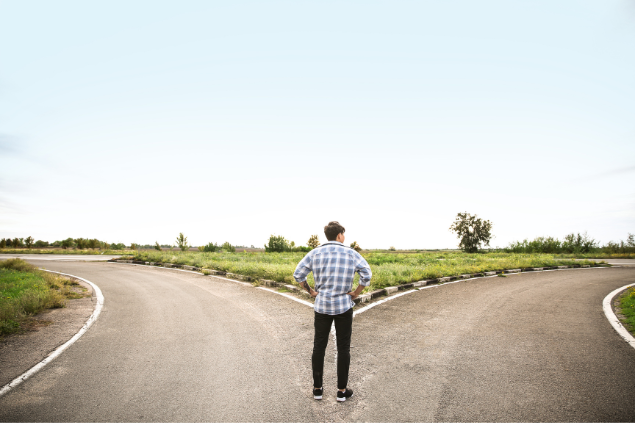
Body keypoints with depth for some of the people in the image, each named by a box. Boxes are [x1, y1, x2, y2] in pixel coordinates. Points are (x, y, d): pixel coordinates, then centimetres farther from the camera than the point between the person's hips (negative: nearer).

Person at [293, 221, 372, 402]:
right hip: (344, 306, -1)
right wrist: (356, 293, -2)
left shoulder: (315, 253, -2)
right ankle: (342, 390, 19)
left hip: (322, 306, 2)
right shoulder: (351, 254, -5)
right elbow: (367, 275, -12)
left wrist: (310, 291, 6)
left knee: (319, 347, 14)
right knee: (343, 349, 11)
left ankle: (317, 388, 23)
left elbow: (298, 274, -4)